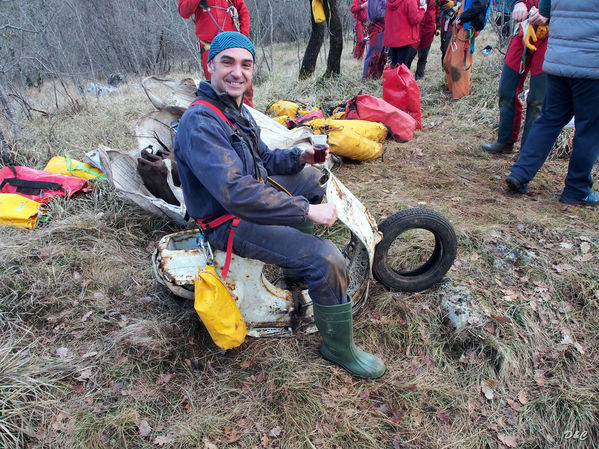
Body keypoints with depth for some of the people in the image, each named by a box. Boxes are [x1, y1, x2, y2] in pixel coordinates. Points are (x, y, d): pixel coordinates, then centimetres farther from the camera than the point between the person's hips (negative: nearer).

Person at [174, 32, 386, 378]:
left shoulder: (237, 110, 6)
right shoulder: (200, 123, -26)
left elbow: (262, 160, 18)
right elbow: (237, 194, -36)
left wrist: (298, 156, -2)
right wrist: (307, 210, -32)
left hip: (254, 192, 10)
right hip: (231, 223, -10)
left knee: (314, 177, 26)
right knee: (327, 259, -22)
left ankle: (298, 261, 28)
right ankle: (338, 347, 1)